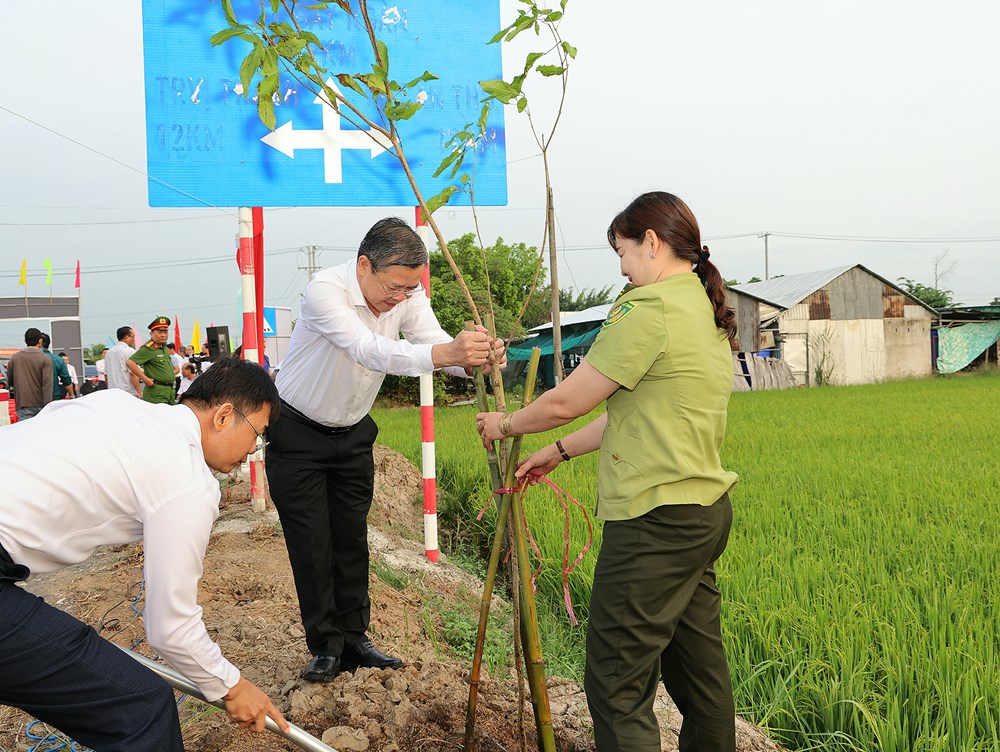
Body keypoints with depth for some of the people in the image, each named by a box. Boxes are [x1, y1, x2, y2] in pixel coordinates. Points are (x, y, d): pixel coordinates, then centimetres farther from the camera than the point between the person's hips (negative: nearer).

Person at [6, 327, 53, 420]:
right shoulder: (45, 359, -5)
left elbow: (9, 382, 14)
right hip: (40, 405, -1)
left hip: (23, 406, 1)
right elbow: (47, 384, -13)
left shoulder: (14, 358, 4)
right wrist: (47, 408, -14)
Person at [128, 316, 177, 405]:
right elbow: (130, 362, -21)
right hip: (156, 393, -9)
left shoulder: (164, 347, 15)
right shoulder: (148, 348, -11)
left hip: (170, 391, 9)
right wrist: (145, 379, -20)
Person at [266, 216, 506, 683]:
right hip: (297, 434, -5)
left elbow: (437, 344, -25)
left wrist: (477, 357, -49)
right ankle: (325, 648, 9)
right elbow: (367, 349, -47)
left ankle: (354, 639, 20)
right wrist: (444, 353, -62)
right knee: (311, 543, -3)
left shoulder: (407, 295, -13)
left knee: (352, 538, 9)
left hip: (353, 434, 5)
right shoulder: (325, 290, -32)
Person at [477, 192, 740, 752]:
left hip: (657, 520, -10)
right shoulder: (707, 312, 14)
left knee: (617, 685, -2)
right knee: (699, 667, 20)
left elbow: (566, 402, -11)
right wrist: (559, 453, 23)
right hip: (706, 512, 10)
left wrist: (506, 425, 8)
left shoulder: (649, 308, -15)